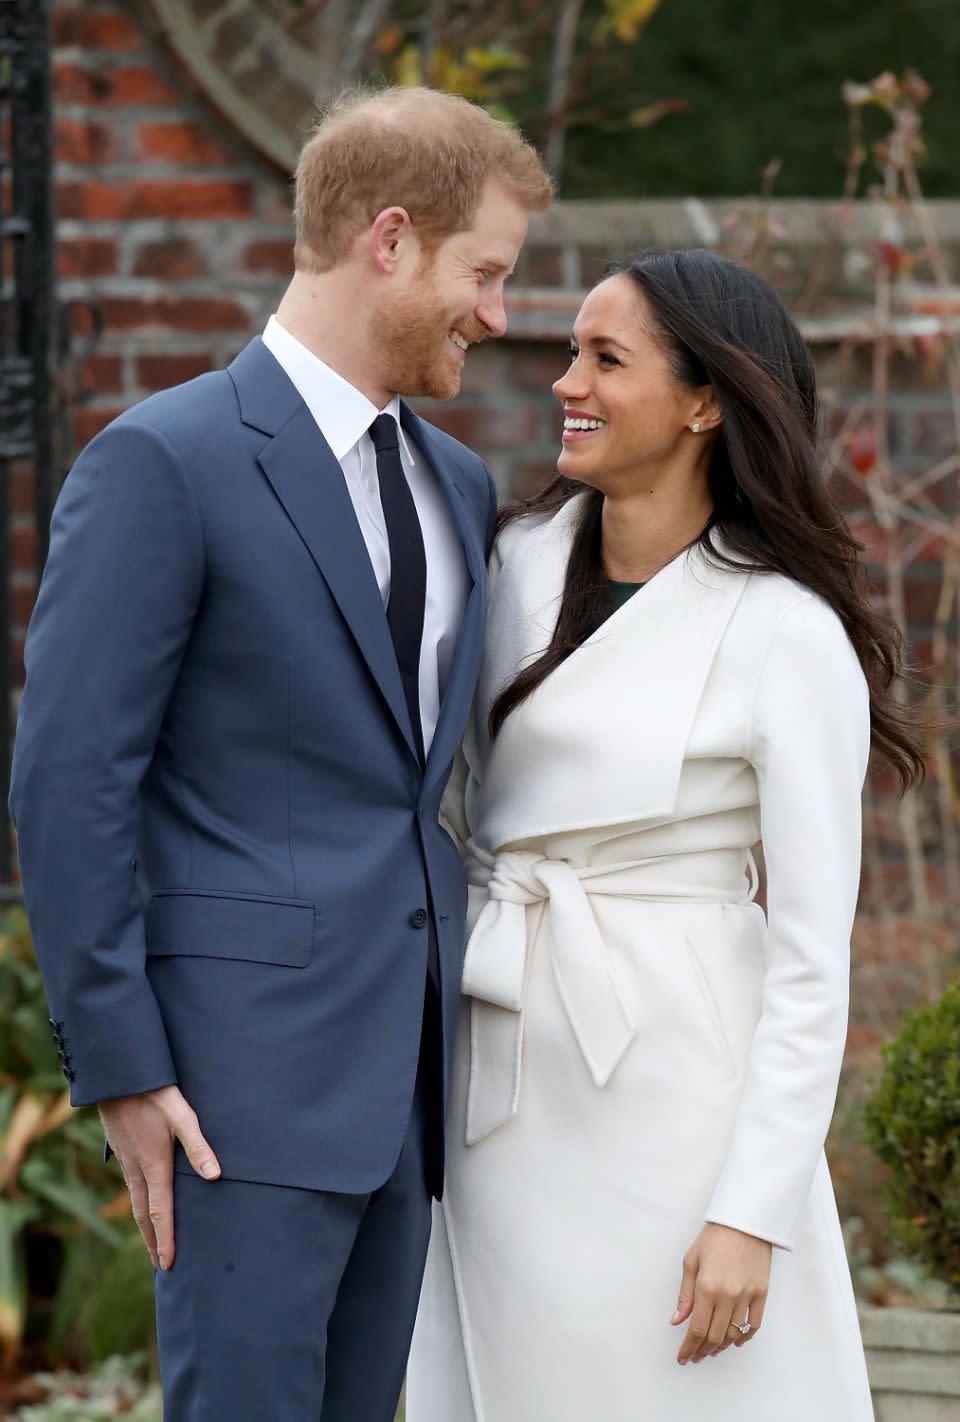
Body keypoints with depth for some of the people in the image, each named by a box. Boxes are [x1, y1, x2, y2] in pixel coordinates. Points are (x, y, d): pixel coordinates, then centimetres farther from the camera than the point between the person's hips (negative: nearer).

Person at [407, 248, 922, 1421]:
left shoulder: (790, 637, -12)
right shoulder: (522, 560, 6)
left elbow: (813, 957, -12)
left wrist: (752, 1214, -16)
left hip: (672, 1089, -6)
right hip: (507, 1091, 6)